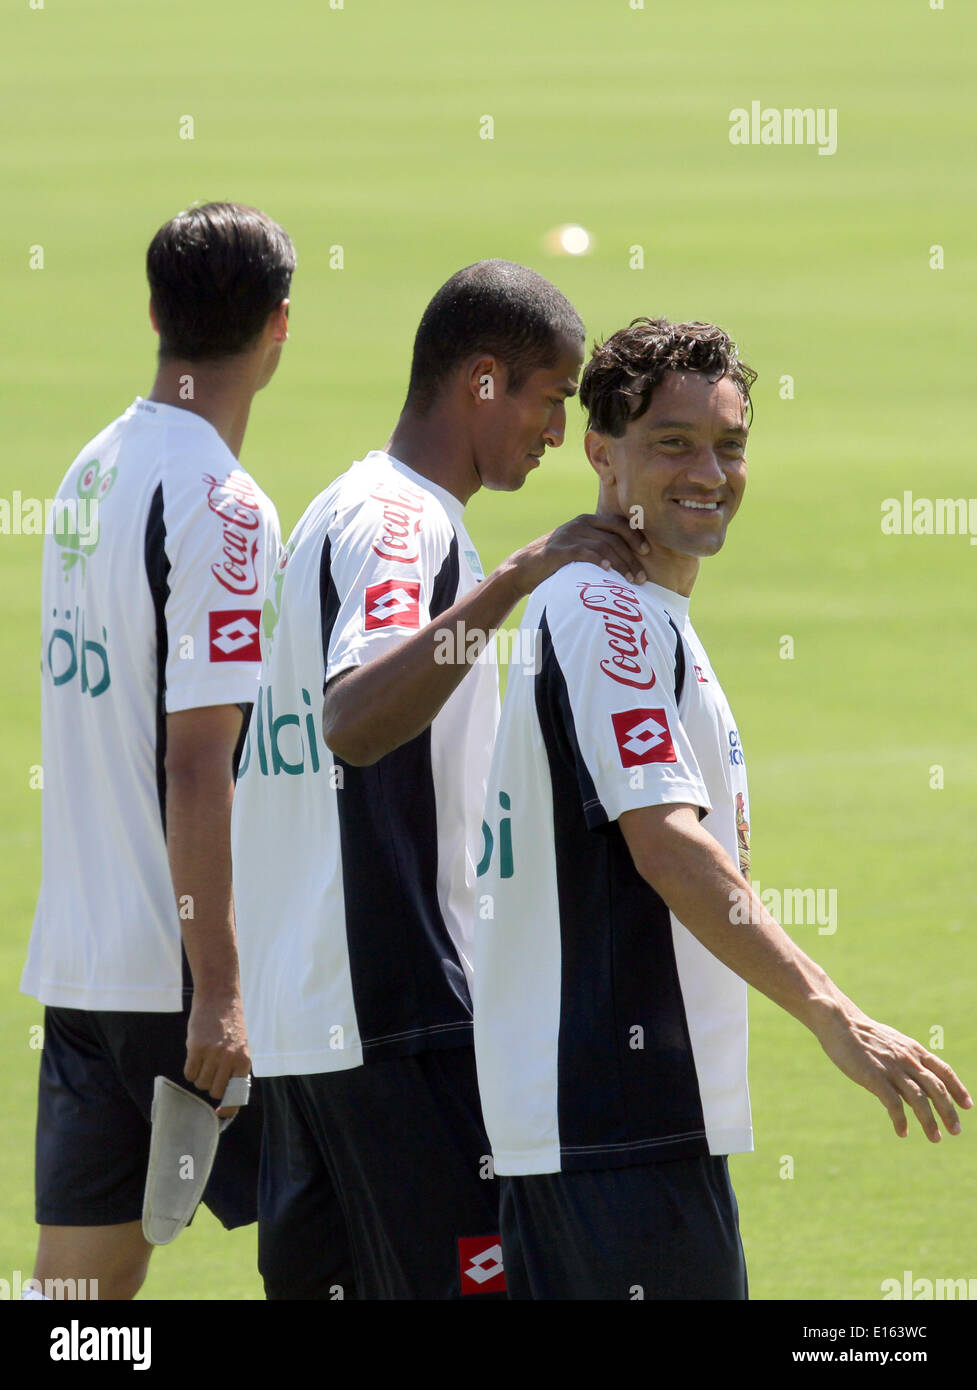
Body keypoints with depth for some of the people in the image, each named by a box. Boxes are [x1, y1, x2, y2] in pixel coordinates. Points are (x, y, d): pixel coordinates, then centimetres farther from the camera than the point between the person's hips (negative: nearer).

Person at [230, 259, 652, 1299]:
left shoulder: (339, 514, 19)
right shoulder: (406, 523, -12)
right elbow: (355, 722, -31)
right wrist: (519, 578, -35)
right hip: (404, 1017, -10)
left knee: (316, 1281, 10)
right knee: (469, 1281, -10)